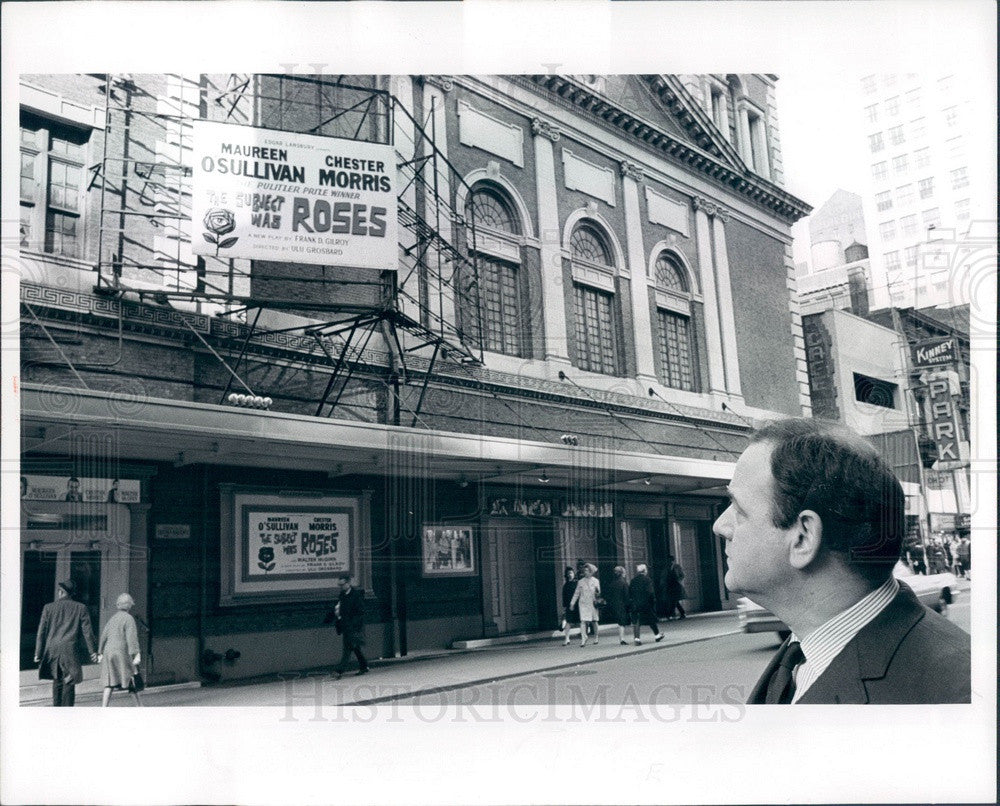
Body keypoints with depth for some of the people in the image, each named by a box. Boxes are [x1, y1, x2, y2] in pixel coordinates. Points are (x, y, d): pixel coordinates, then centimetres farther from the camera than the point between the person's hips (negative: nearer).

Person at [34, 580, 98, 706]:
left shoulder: (49, 607, 3)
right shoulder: (80, 608, 0)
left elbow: (42, 631, 2)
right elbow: (87, 631, 0)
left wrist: (38, 653, 5)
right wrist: (92, 651, 4)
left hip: (52, 649, 2)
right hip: (70, 650, -2)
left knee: (57, 681, 16)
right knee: (69, 683, 0)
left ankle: (57, 706, 19)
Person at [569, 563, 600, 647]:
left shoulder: (595, 581, 5)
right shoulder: (580, 582, 7)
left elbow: (598, 593, 8)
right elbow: (576, 593, 10)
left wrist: (597, 592, -15)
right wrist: (572, 603, 7)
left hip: (593, 603, 0)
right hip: (583, 603, 0)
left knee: (594, 621, 7)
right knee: (583, 621, -11)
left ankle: (596, 637, 26)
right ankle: (583, 638, -13)